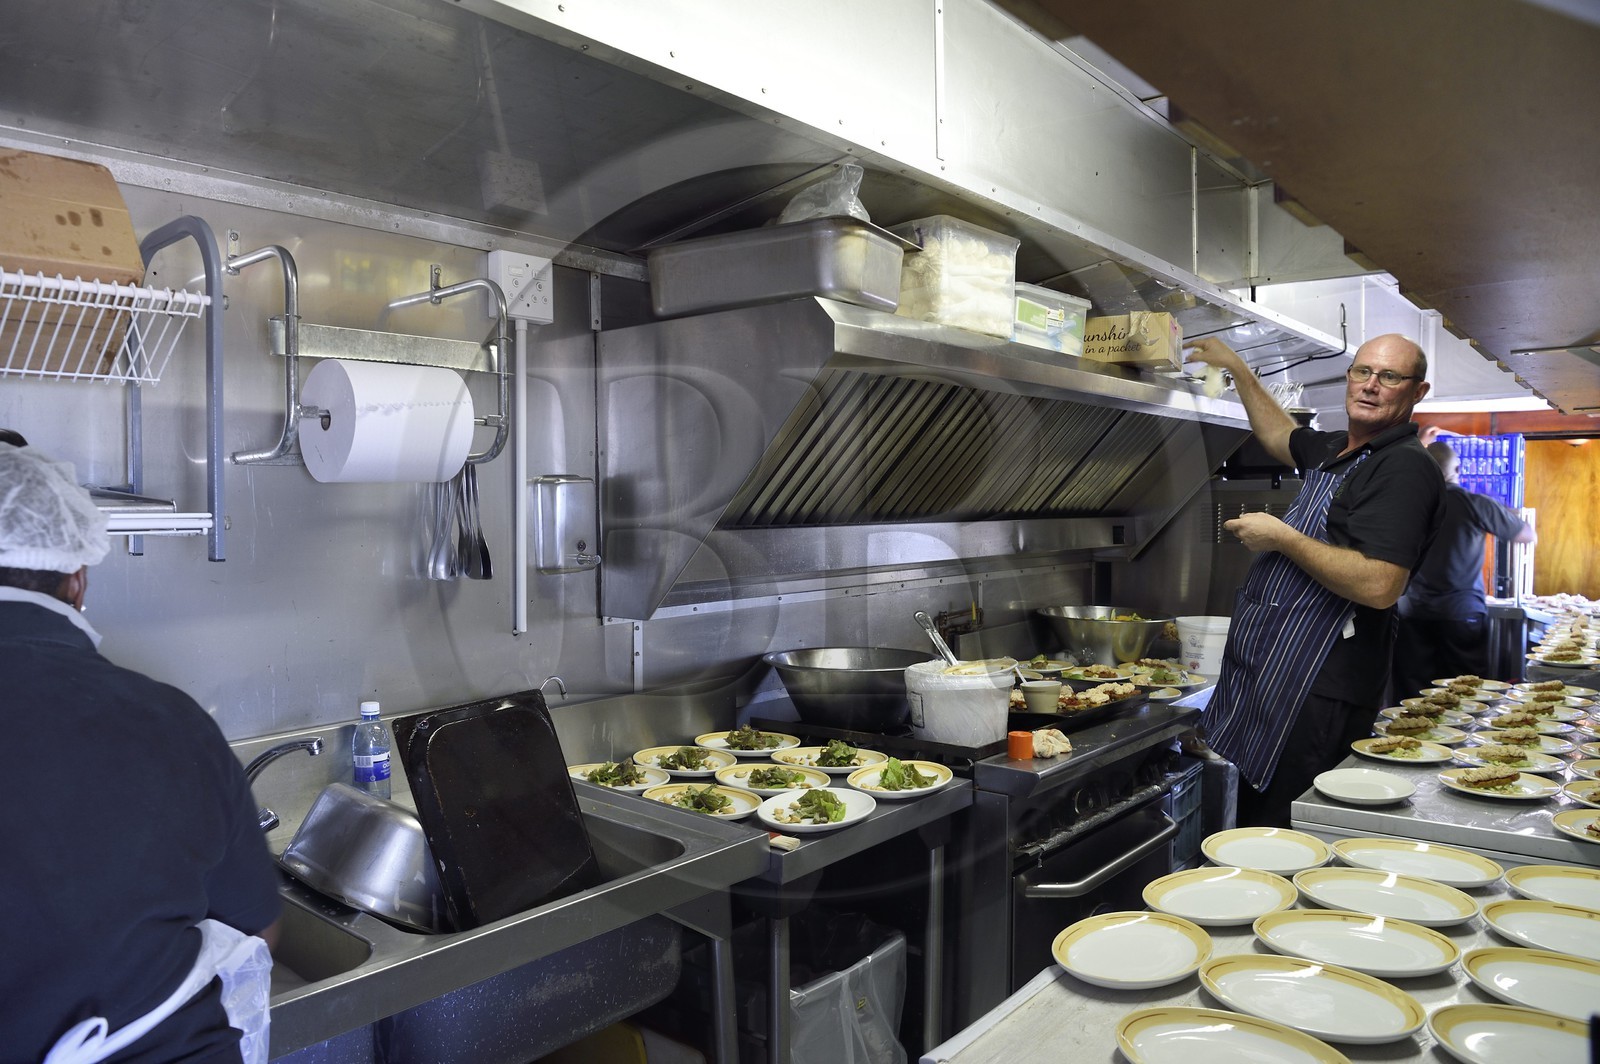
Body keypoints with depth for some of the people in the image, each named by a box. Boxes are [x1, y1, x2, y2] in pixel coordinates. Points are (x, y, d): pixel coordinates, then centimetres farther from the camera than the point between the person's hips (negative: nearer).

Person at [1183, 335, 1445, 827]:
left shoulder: (1405, 465, -13)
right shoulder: (1337, 451, 16)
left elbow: (1378, 586, -25)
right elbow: (1282, 437, 40)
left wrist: (1283, 538, -16)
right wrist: (1238, 369, 35)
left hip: (1317, 695, -10)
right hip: (1264, 676, 10)